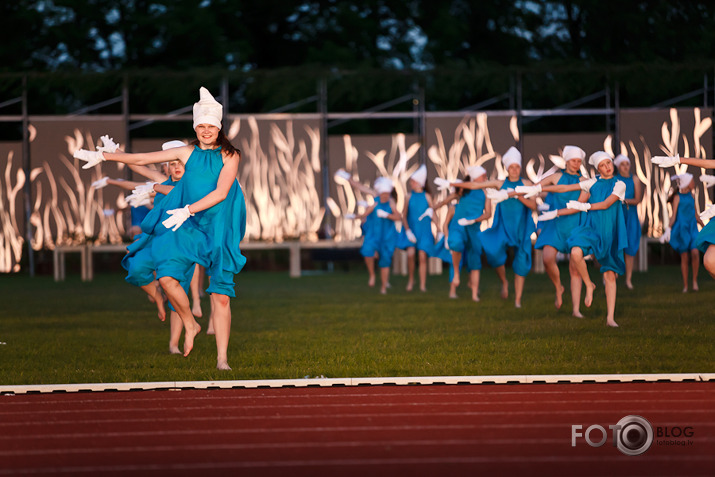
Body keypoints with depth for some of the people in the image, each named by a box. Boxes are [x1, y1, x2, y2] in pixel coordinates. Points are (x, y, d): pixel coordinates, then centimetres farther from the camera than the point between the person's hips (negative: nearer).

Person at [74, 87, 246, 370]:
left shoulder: (229, 155, -2)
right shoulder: (188, 153, 9)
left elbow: (221, 192, -14)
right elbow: (142, 159, 12)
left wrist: (188, 210, -22)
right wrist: (103, 156, 11)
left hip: (219, 229, -3)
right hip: (189, 227, 3)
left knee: (221, 295, -6)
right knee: (166, 277, -17)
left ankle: (222, 358, -1)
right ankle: (190, 326, 8)